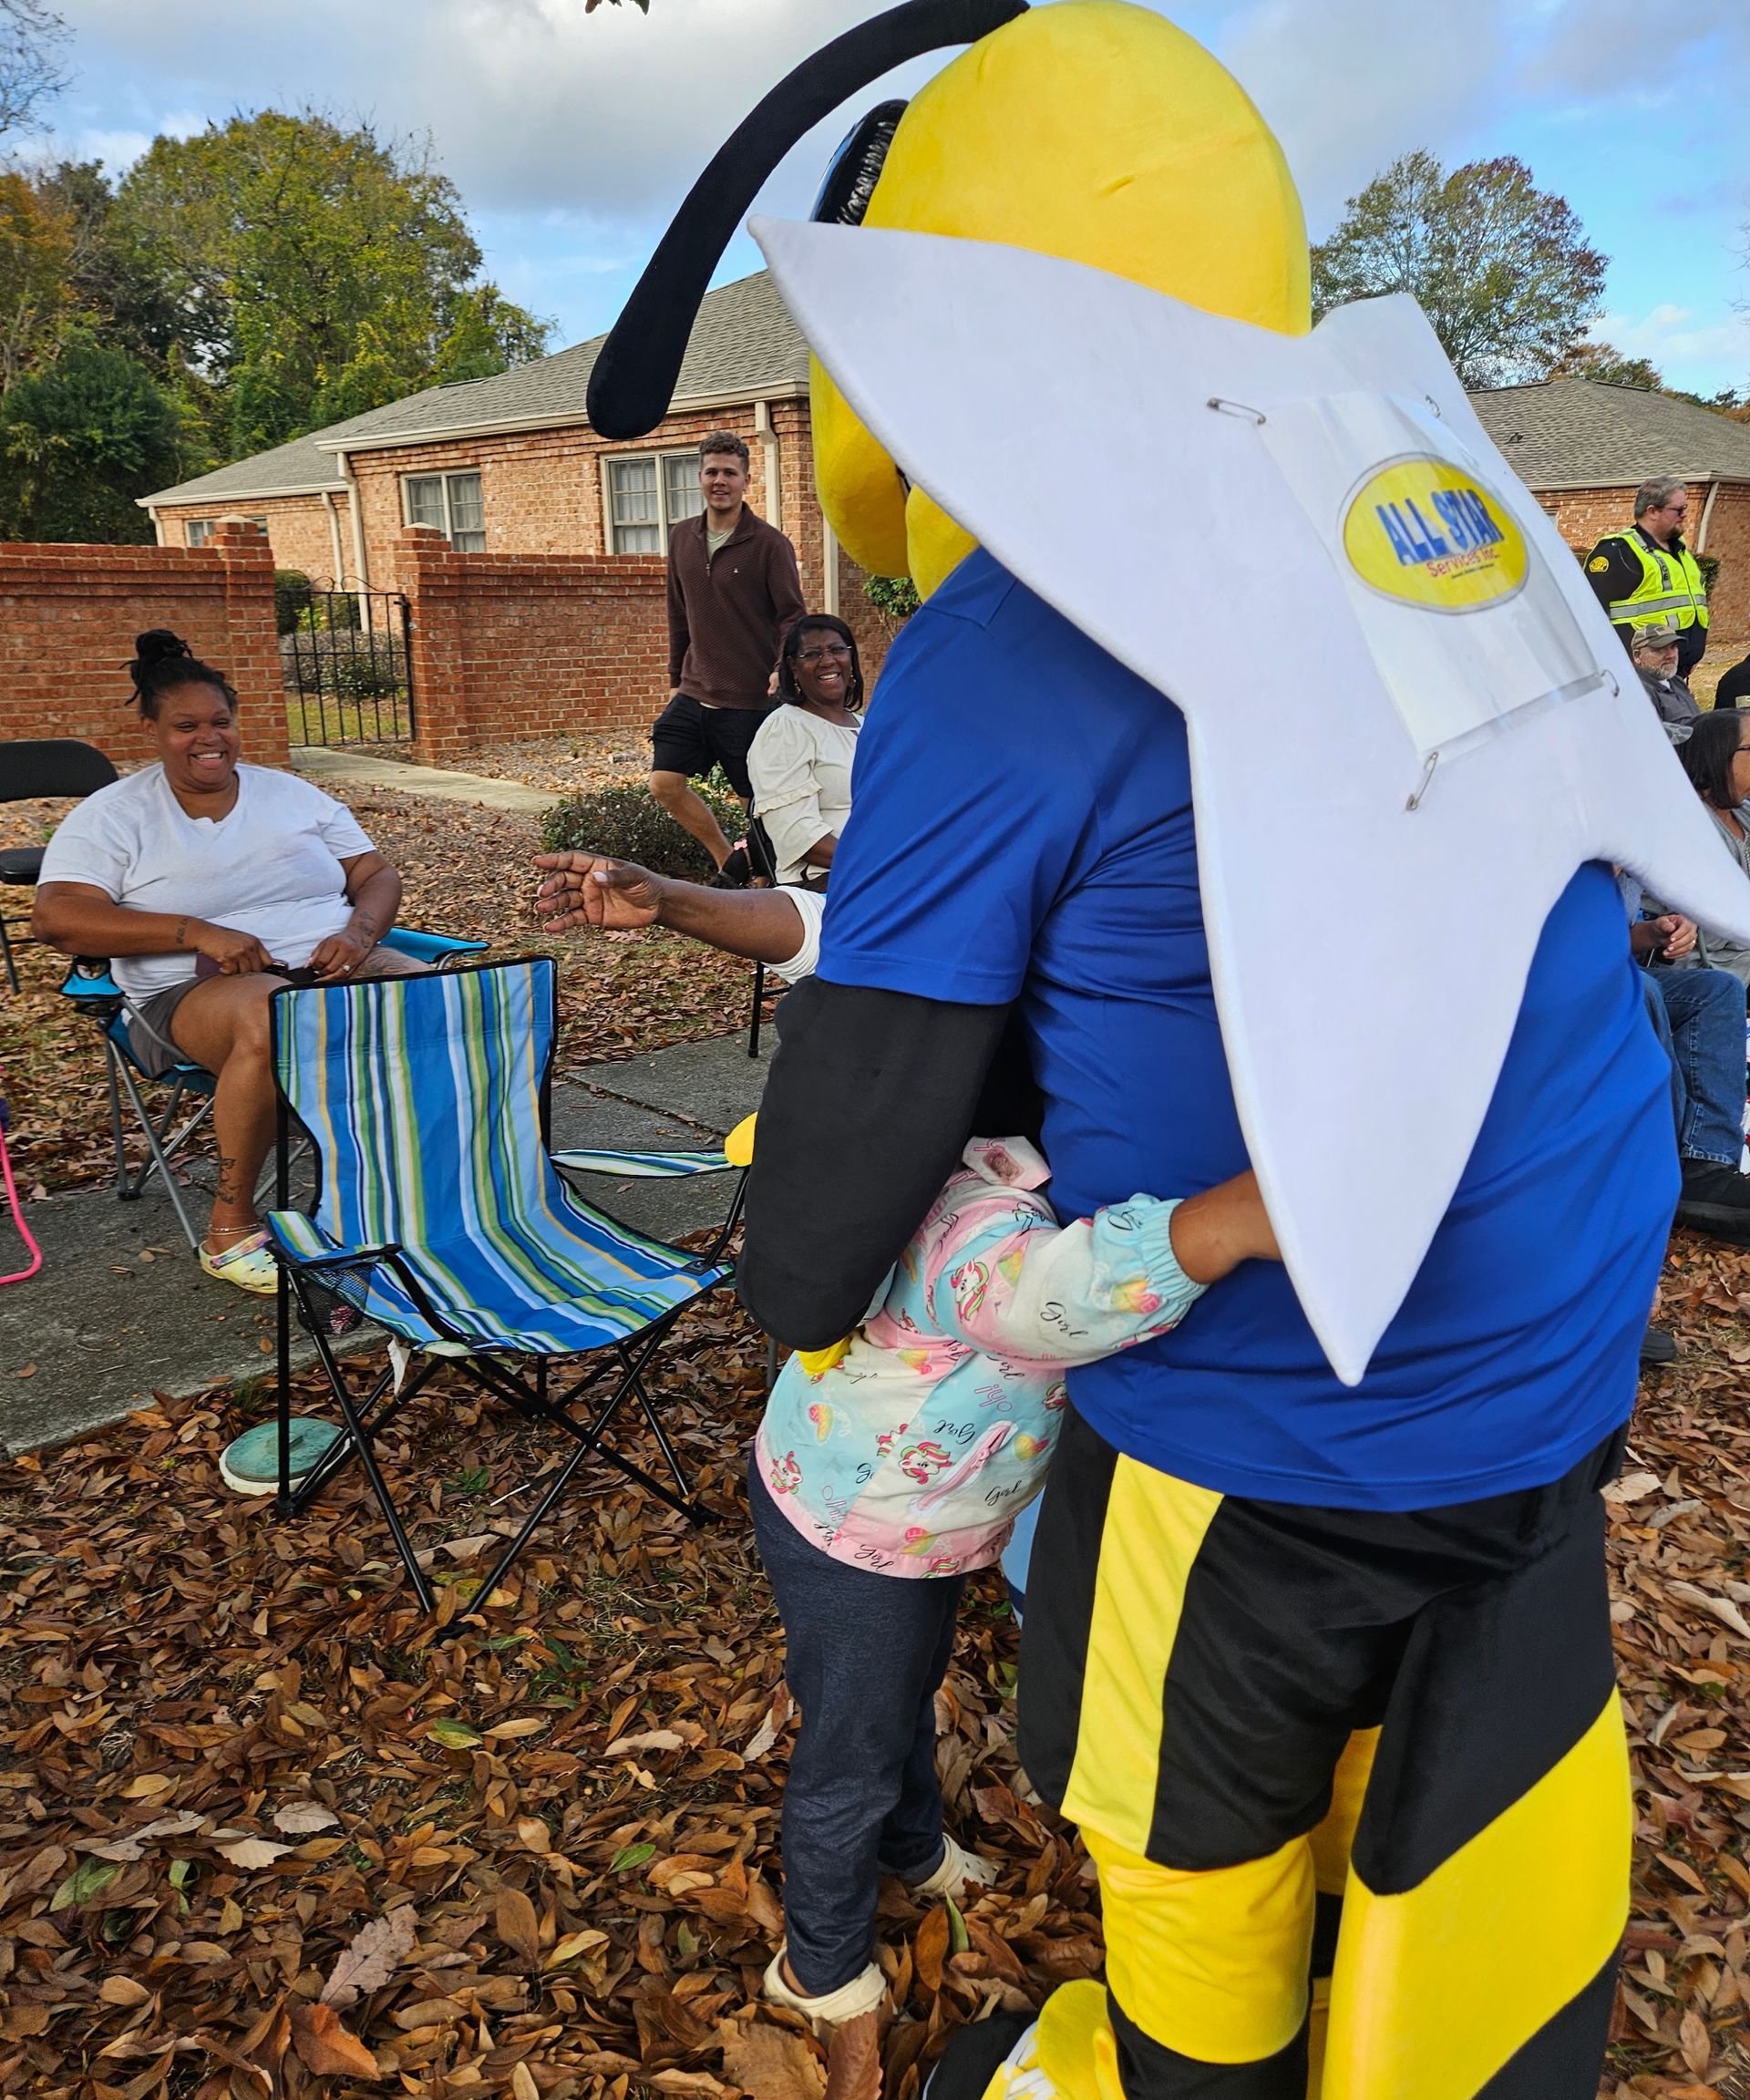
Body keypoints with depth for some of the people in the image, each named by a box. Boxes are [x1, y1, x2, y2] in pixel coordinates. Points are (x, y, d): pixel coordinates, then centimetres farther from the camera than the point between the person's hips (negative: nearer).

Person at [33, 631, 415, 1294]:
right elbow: (55, 917, -9)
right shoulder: (114, 815, 4)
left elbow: (377, 875, 13)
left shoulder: (291, 794, 15)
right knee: (275, 1022, -40)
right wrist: (199, 933, -20)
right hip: (194, 992, -3)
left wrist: (359, 933, -12)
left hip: (333, 967, 4)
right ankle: (230, 1231, -24)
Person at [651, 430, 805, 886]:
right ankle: (729, 860, 14)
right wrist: (676, 679, 17)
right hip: (693, 695, 6)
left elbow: (792, 617, -8)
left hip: (750, 700, -5)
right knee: (665, 783, -3)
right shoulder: (682, 538, 9)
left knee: (760, 802, 3)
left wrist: (782, 670, -25)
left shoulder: (769, 544, -8)